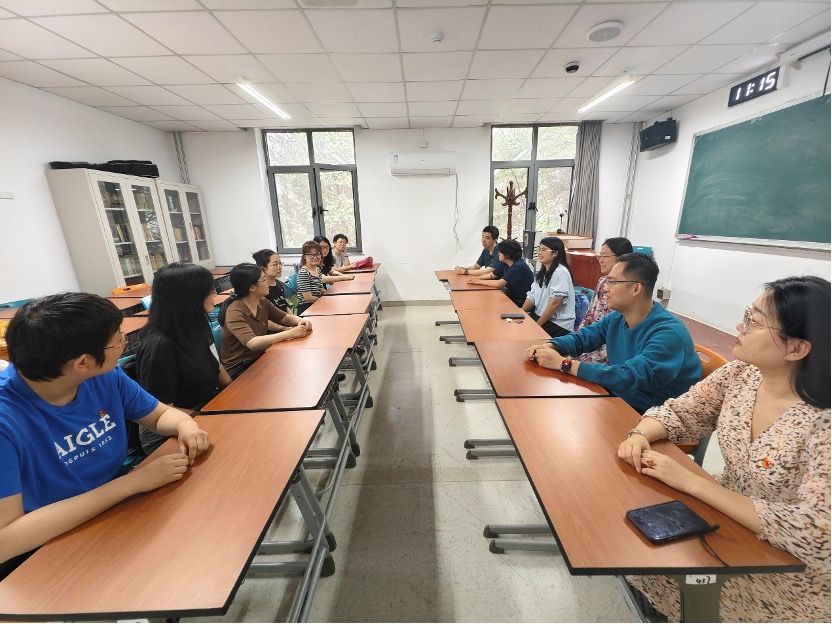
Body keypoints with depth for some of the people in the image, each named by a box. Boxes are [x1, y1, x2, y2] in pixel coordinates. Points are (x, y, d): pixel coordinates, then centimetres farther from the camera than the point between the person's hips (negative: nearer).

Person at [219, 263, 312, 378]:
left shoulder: (263, 302, -2)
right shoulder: (234, 312, -22)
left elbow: (285, 317, 9)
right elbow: (253, 343, -35)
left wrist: (300, 321, -14)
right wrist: (291, 333, -36)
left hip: (259, 357, 7)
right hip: (238, 368, -6)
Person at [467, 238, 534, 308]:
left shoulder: (519, 266, -22)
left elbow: (499, 284, -28)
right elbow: (491, 275, 11)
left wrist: (479, 281, -20)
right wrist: (476, 278, -7)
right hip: (510, 297, 7)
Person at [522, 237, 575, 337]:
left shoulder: (560, 272, -15)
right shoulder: (542, 272, 13)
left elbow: (555, 302, -20)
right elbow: (532, 297, 8)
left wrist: (538, 324, -16)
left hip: (558, 324, -7)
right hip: (539, 316, 7)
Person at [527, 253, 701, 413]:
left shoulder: (669, 333, -25)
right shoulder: (616, 318, -1)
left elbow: (628, 378, -34)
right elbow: (582, 337, 7)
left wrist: (563, 363, -33)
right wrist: (551, 346, -14)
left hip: (652, 418, -6)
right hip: (617, 397, 7)